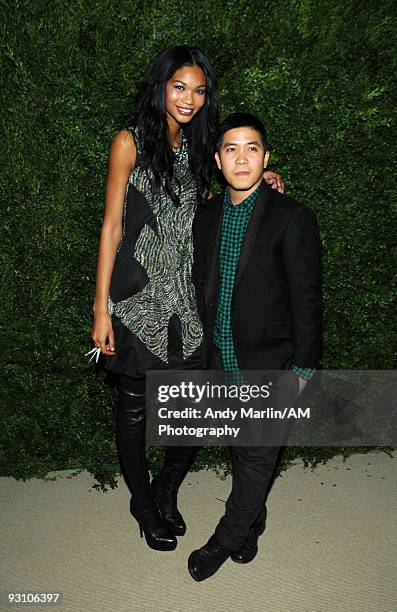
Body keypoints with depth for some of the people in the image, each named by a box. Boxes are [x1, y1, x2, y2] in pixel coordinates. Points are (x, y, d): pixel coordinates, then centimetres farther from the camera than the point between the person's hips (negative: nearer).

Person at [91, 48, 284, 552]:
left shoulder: (198, 147, 14)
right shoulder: (131, 142, -3)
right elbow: (112, 226, -6)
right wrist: (101, 309, -9)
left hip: (184, 301, 5)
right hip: (137, 302, -4)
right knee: (134, 407, 10)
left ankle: (167, 490, 35)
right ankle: (143, 502, 35)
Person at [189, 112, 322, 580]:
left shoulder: (293, 218, -12)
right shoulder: (206, 216, 4)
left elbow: (306, 299, -11)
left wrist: (302, 367, -9)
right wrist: (208, 345, 11)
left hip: (269, 364, -4)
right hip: (223, 361, 5)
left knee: (257, 457, 8)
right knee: (243, 450, 20)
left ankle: (226, 538, 30)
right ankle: (251, 525, 42)